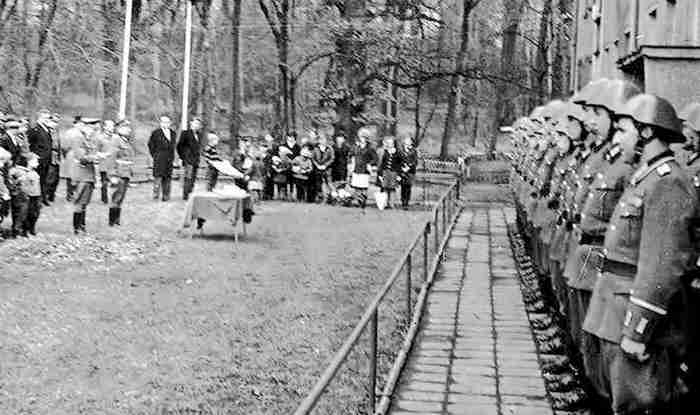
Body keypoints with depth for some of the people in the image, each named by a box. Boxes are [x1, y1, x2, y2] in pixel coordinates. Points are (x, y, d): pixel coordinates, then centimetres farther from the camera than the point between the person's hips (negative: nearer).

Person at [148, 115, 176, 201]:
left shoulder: (172, 133, 15)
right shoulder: (156, 132, 0)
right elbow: (150, 144, 4)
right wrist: (154, 155, 0)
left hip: (169, 159, 5)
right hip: (159, 158, -5)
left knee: (167, 177, 4)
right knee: (158, 175, -10)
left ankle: (165, 196, 8)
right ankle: (156, 193, -4)